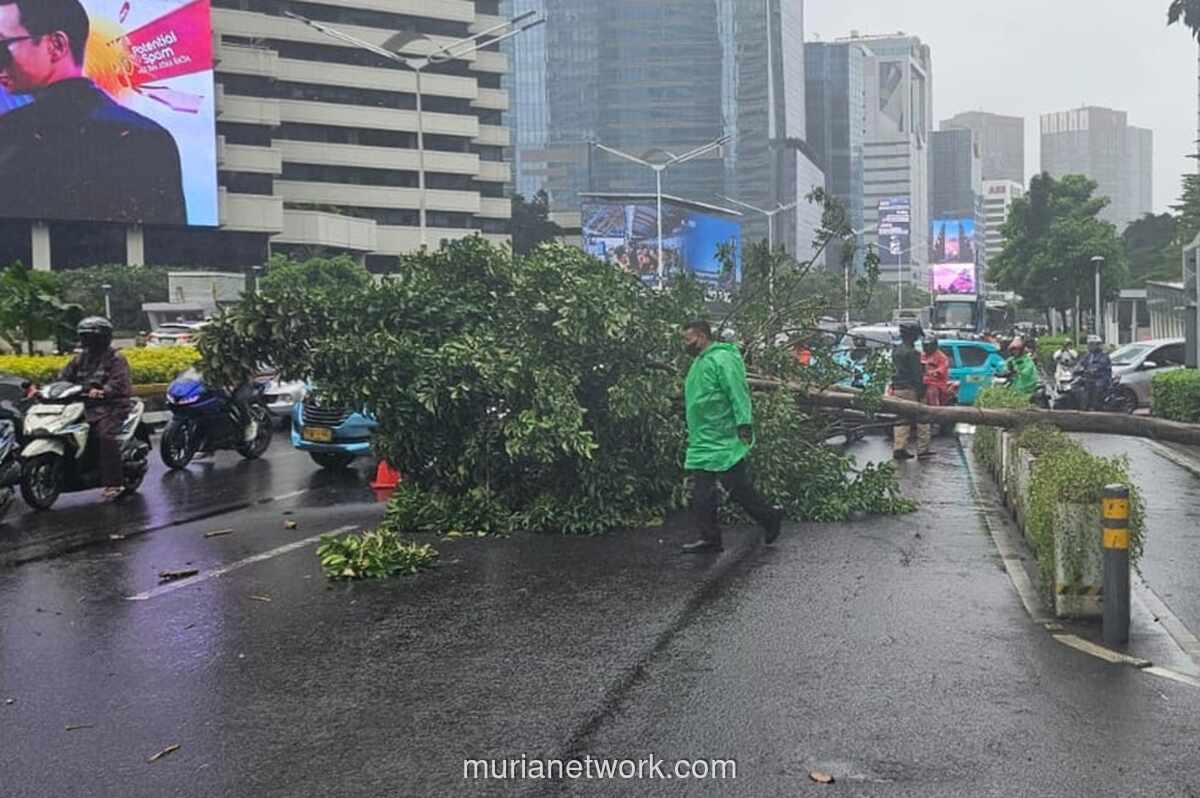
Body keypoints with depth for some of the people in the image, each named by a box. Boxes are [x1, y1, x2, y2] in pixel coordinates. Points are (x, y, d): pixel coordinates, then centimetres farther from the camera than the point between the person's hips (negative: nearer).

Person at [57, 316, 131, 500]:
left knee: (107, 436, -29)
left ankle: (113, 483, -29)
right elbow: (64, 377, 17)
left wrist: (103, 392, -34)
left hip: (110, 405, -8)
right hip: (83, 405, 8)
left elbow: (117, 381, -16)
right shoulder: (80, 359, 22)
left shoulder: (115, 358, -1)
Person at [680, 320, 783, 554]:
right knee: (702, 493, 6)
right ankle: (710, 538, 11)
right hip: (702, 442, 10)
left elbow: (738, 394, -19)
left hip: (725, 441, -10)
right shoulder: (700, 363, 18)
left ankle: (769, 517, 16)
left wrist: (744, 425, -24)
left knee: (737, 486, -4)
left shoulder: (722, 359, -13)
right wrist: (693, 433, 25)